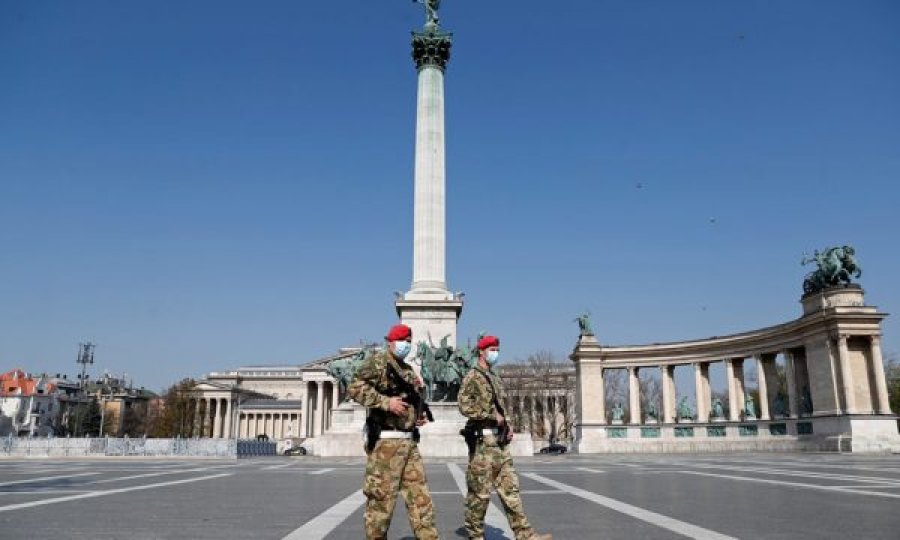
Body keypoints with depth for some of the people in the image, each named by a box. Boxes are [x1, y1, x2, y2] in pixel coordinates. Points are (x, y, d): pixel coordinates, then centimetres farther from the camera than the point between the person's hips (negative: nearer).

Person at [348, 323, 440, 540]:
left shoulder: (408, 370, 20)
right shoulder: (377, 361, -5)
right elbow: (355, 388, -18)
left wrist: (419, 415, 12)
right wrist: (387, 402, -22)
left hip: (409, 441, 8)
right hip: (386, 441, -8)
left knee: (420, 495, 7)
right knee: (382, 497, -2)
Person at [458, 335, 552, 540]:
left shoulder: (495, 378, 19)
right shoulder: (472, 377, -7)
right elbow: (465, 406, -18)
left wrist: (507, 427, 10)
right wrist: (492, 415, -16)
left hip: (499, 440, 8)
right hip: (482, 440, -8)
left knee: (510, 487, 4)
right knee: (480, 491, 0)